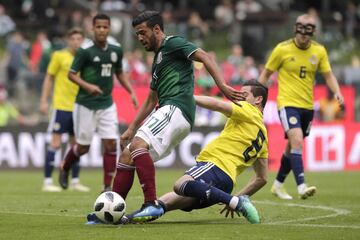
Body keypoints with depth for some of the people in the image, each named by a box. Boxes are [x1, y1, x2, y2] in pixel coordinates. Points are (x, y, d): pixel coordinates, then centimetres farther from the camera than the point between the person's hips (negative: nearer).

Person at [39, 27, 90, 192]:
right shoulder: (59, 56, -3)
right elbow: (49, 78, 0)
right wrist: (44, 101, -5)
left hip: (78, 107, 5)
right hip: (61, 106, -5)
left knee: (76, 144, 8)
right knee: (56, 143, -7)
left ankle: (75, 181, 16)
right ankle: (47, 182, -3)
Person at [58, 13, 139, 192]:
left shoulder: (116, 50, 3)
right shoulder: (85, 50, -13)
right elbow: (71, 74, -10)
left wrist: (131, 92, 7)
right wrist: (87, 86, -26)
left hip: (107, 105, 4)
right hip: (86, 105, -4)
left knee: (111, 144, -6)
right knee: (83, 147, 4)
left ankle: (108, 186, 0)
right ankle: (64, 168, 34)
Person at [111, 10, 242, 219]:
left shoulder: (173, 44, 1)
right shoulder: (158, 58, 29)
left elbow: (205, 57, -13)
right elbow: (151, 100, 34)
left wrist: (222, 86, -26)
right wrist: (131, 129, 32)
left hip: (176, 109, -10)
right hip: (167, 111, 10)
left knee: (138, 145, -30)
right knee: (126, 156, 7)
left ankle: (152, 204, -38)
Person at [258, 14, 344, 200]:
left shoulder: (319, 51, 3)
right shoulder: (282, 49, -6)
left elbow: (328, 75, 8)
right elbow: (266, 74, 3)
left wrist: (337, 92, -11)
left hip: (307, 106, 5)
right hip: (287, 103, -5)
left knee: (292, 147, 14)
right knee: (296, 141, -23)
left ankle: (278, 185, 31)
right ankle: (301, 186, -29)